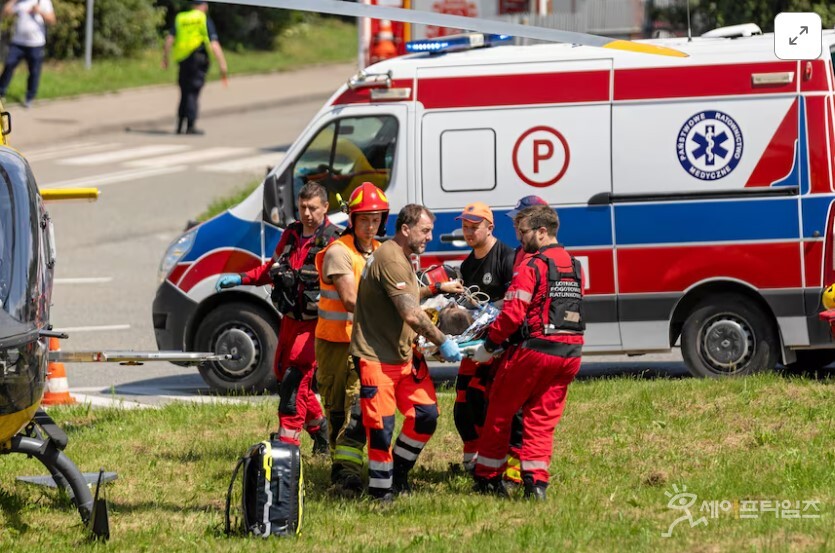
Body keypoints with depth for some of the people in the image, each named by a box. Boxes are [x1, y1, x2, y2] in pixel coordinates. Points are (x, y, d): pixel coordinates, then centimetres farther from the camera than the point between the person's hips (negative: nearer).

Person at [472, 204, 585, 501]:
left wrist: (488, 346, -7)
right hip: (570, 354, 7)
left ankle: (487, 477, 16)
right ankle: (536, 481, -3)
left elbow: (513, 313, -17)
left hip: (534, 350, -7)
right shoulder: (575, 266, 12)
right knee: (543, 419, 10)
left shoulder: (532, 267, -12)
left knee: (499, 412, 9)